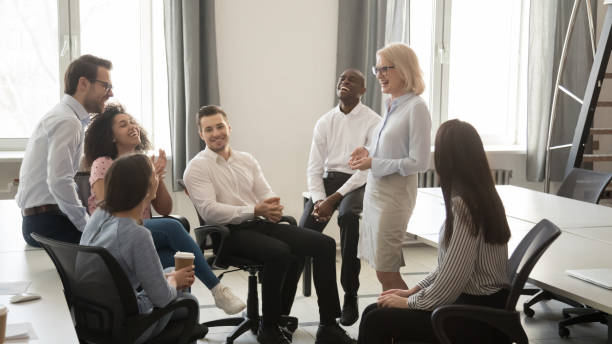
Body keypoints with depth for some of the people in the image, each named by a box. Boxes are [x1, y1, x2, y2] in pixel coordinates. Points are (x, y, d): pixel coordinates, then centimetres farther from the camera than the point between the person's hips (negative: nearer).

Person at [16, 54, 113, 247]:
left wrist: (87, 221, 11)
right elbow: (59, 182, -24)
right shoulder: (67, 122, -13)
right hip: (47, 224, -10)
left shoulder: (61, 116, 19)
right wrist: (88, 225, -15)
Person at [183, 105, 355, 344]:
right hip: (231, 232, -6)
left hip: (262, 224, 6)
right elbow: (209, 211, -14)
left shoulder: (247, 160, 19)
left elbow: (266, 194, 13)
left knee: (324, 244, -12)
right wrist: (255, 210, -21)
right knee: (280, 252, -35)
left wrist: (273, 208, -14)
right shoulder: (197, 167, -1)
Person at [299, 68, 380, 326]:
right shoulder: (324, 122, 10)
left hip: (358, 182, -4)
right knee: (305, 228, -24)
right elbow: (314, 168, 7)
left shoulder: (373, 122, -3)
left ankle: (350, 297, -26)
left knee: (348, 214, -37)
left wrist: (334, 198, -20)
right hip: (328, 179, 4)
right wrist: (319, 200, -12)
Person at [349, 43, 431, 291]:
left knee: (386, 272, -3)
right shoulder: (391, 105, 11)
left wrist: (374, 163, -17)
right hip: (375, 191, 8)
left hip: (394, 195, -8)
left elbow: (419, 162, -17)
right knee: (383, 271, 12)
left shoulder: (416, 107, -14)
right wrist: (368, 152, 4)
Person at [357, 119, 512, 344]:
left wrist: (409, 302, -8)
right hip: (478, 303, 9)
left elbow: (452, 278, -22)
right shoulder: (481, 196, 9)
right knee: (372, 312, 6)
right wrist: (413, 291, 12)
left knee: (376, 321, -12)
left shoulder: (462, 204, -21)